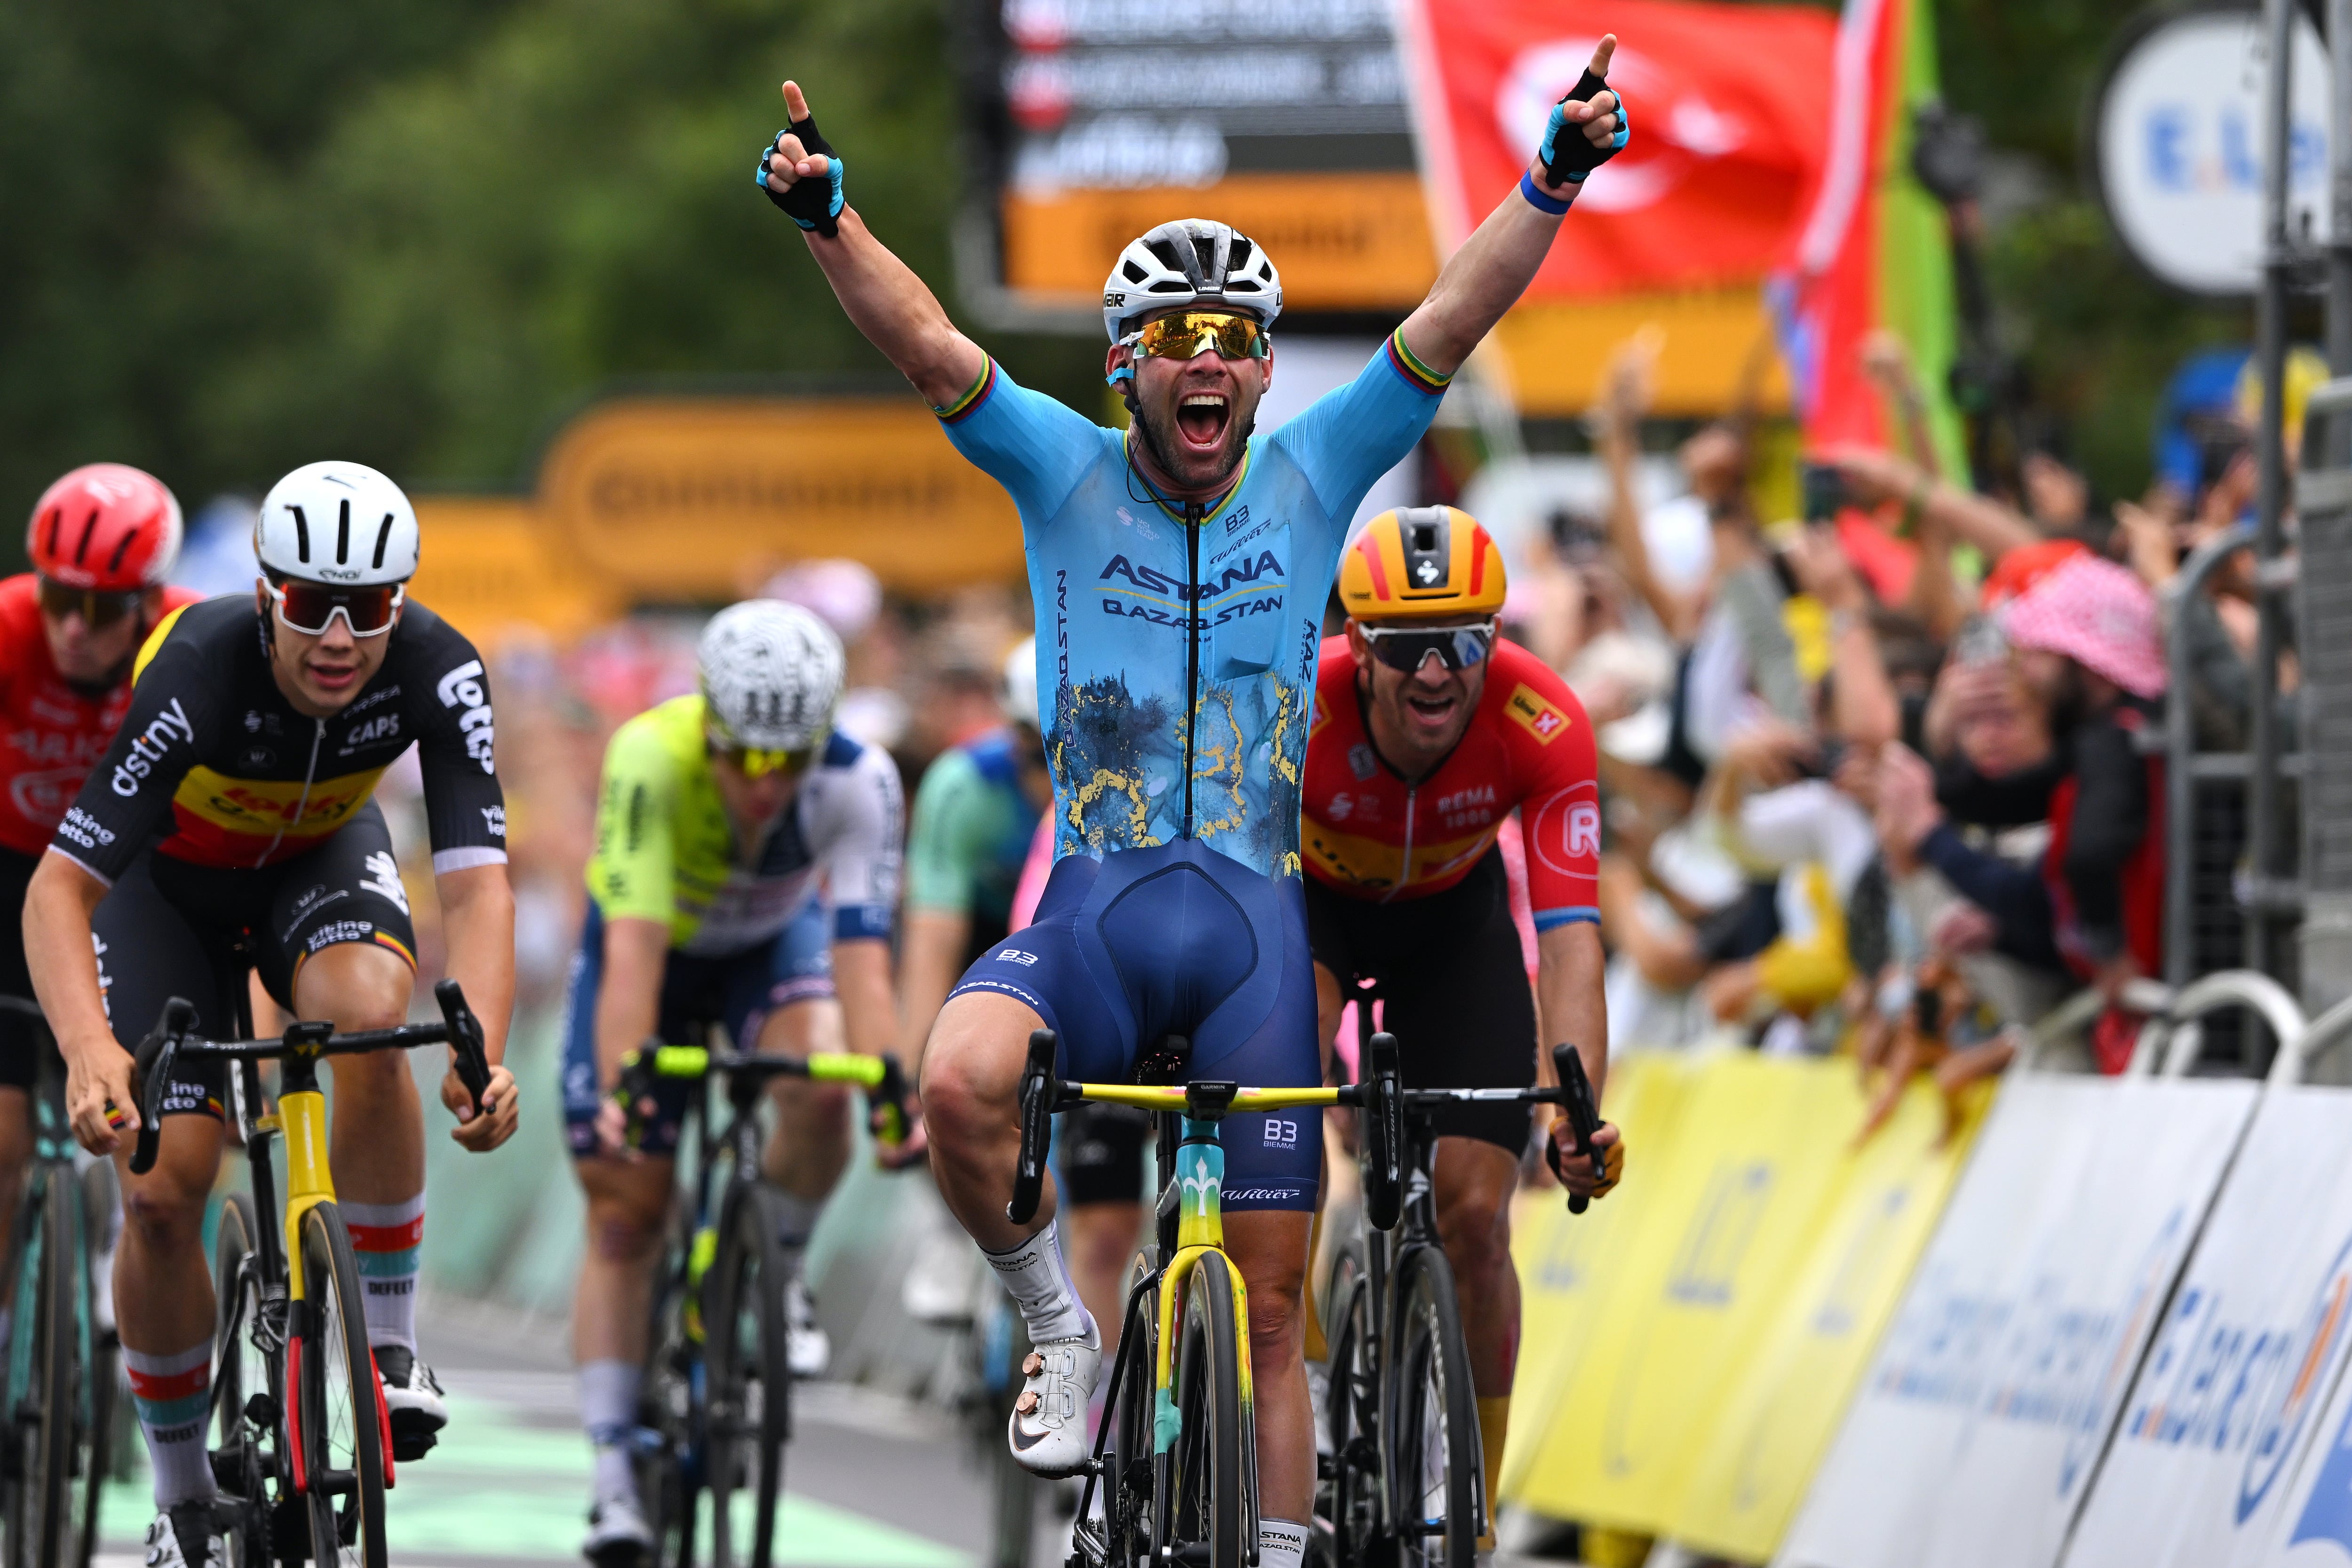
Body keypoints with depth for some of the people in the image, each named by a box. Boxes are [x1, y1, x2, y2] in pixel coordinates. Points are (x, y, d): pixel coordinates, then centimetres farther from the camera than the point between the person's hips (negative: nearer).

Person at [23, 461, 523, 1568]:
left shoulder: (436, 674, -30)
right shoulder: (199, 674, -37)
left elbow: (476, 884, -34)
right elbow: (60, 889, -39)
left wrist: (483, 1052, -51)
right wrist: (90, 1052, -56)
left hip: (320, 858, 1)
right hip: (168, 883, -1)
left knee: (372, 1014, -34)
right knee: (162, 1193, -13)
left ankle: (387, 1342, -17)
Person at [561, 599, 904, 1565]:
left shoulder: (859, 783, -33)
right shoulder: (652, 759, -38)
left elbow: (861, 955, -37)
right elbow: (633, 952, -44)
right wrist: (624, 1087, -56)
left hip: (772, 945, 1)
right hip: (655, 951, -1)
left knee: (819, 1092, -30)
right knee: (623, 1214, -7)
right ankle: (612, 1474, -2)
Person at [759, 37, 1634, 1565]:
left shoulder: (1314, 475, 5)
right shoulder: (1069, 473, 2)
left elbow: (1451, 324, -3)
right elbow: (929, 344, -11)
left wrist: (1554, 183, -16)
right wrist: (827, 218, -27)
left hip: (1257, 923, 1)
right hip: (1091, 915, -1)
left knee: (1275, 1307, 2)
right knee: (963, 1081, -33)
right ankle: (1061, 1325, -8)